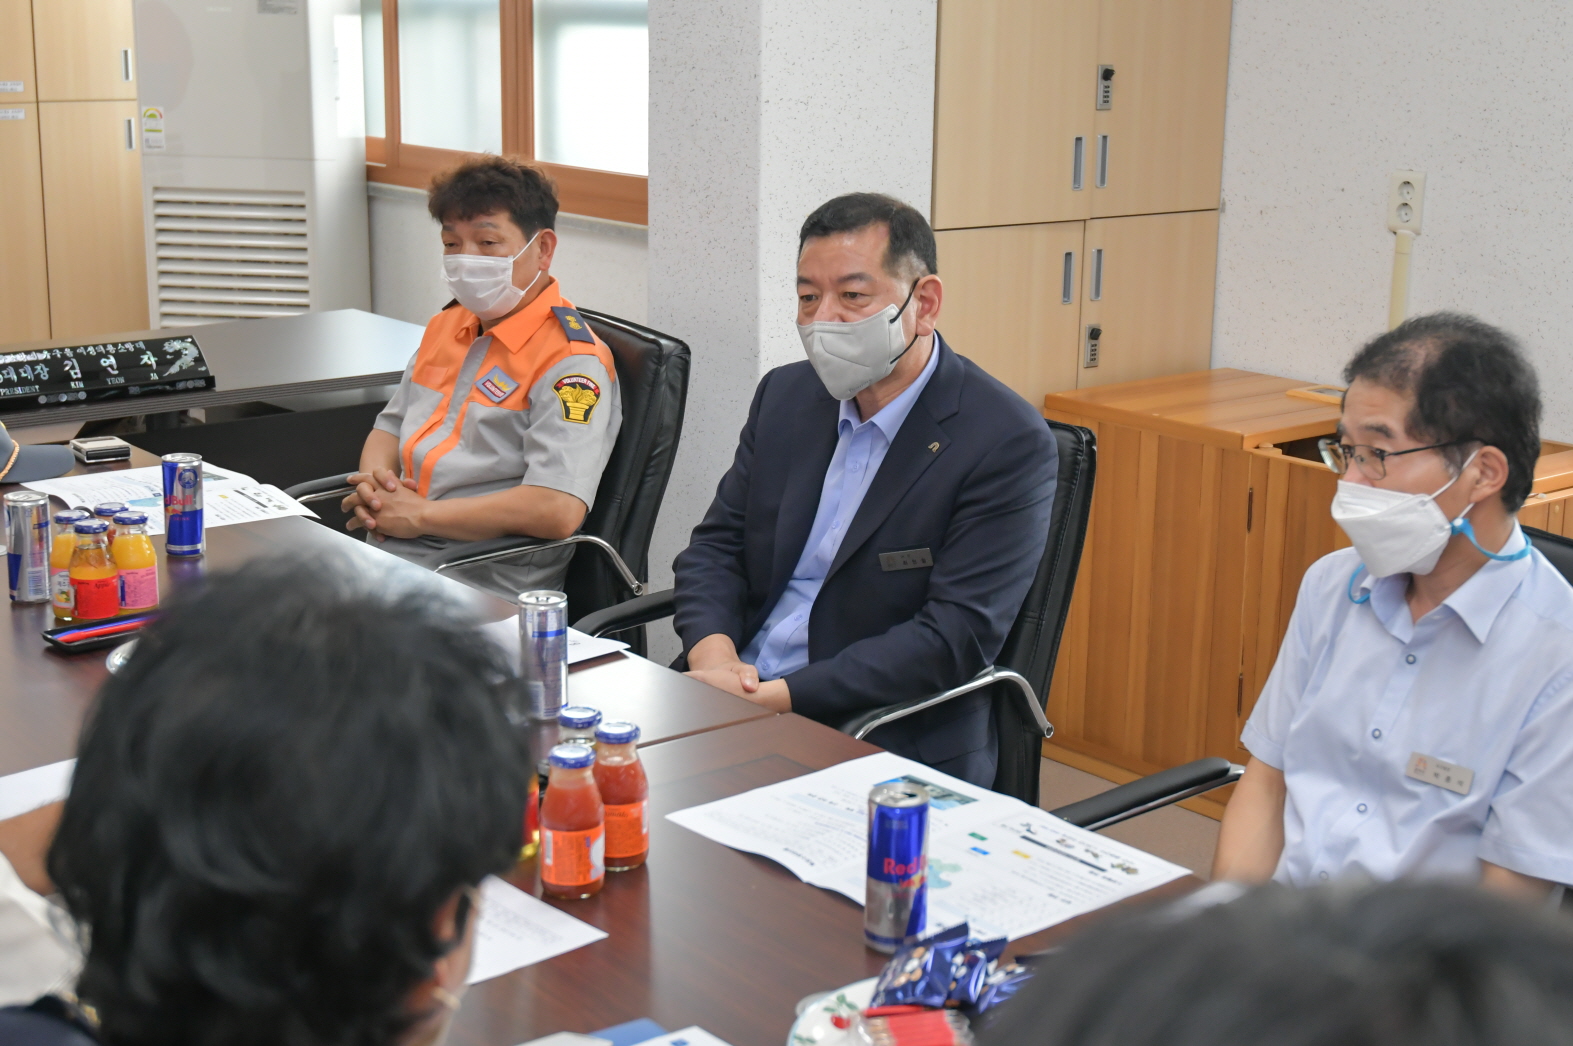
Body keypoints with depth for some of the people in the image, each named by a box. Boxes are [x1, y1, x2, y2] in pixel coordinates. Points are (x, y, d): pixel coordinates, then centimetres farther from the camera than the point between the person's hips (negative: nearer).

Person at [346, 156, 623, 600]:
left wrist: (419, 515, -15)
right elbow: (390, 428, 29)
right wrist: (375, 477, 3)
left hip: (487, 589, -8)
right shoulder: (446, 325, 17)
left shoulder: (572, 361, -11)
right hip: (385, 554, 8)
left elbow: (558, 509, -24)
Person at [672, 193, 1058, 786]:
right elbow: (716, 546, 12)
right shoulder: (784, 396, 11)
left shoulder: (1008, 443, -11)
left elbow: (955, 639, -17)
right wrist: (712, 653, -10)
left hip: (894, 755, -7)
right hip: (734, 700, 7)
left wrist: (777, 696, -22)